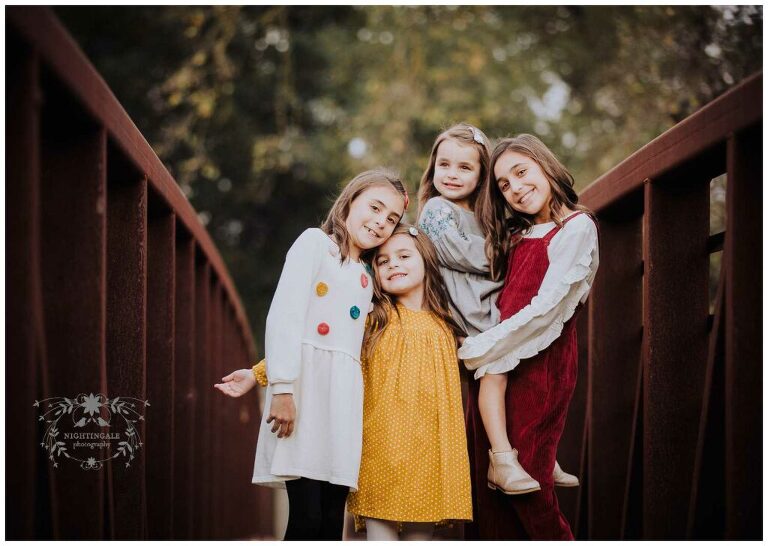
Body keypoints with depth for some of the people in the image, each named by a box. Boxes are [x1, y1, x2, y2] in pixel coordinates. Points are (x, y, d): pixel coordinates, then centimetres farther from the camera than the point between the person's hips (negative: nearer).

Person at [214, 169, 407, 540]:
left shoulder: (365, 278, 24)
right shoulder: (315, 242, 4)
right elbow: (285, 317, -8)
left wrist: (260, 375, 2)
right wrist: (281, 386, -19)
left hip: (344, 394, 6)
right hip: (305, 385, -6)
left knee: (332, 522, 0)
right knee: (307, 517, -14)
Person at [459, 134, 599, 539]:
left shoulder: (577, 226, -3)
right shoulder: (516, 235, 22)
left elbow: (547, 307, -12)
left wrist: (482, 346, -11)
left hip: (543, 358, -6)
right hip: (503, 353, 6)